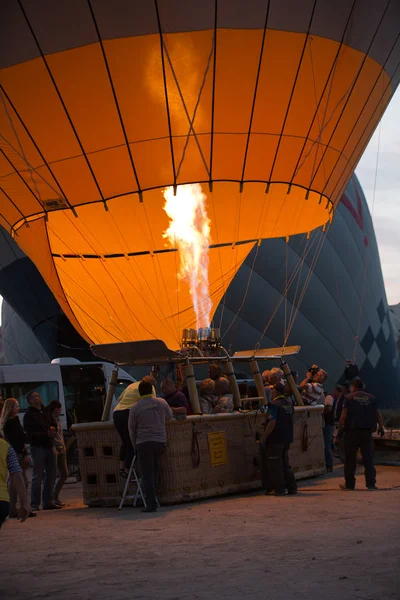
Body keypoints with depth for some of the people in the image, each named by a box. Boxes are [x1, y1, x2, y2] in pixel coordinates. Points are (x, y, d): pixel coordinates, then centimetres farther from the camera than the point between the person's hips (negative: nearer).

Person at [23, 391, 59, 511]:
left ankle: (49, 502, 17)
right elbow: (30, 433, -14)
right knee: (38, 476, -5)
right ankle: (35, 504, 1)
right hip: (38, 447, -7)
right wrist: (46, 434, -19)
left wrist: (53, 430, -4)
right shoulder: (29, 415, -7)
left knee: (51, 475, 9)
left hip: (50, 446, 7)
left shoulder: (46, 412, 15)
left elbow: (54, 425, 20)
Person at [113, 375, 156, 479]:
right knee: (132, 444, 0)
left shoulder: (132, 385, 28)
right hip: (129, 414, -7)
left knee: (125, 442, 20)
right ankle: (127, 471, -3)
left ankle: (121, 467, 14)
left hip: (116, 413, 7)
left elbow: (119, 399, 30)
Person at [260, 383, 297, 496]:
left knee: (275, 465, 0)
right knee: (285, 463, 16)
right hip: (287, 438, 8)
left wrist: (264, 438, -18)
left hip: (275, 439, -8)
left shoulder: (274, 404, -15)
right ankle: (292, 487, 16)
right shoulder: (289, 404, 11)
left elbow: (272, 422, -23)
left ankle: (279, 489, 0)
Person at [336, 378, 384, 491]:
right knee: (368, 458, 4)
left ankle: (349, 484, 10)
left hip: (352, 432, -2)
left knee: (350, 459, 6)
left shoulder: (349, 398, -1)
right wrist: (381, 428, 17)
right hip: (367, 432, 3)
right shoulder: (371, 398, 9)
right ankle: (371, 483, -1)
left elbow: (343, 416, -8)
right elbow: (378, 414, 8)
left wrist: (340, 428, -2)